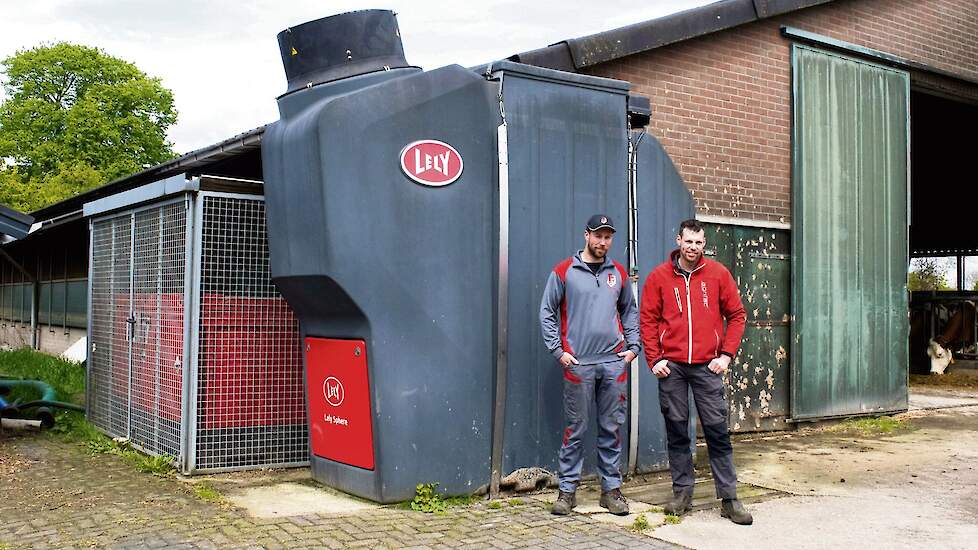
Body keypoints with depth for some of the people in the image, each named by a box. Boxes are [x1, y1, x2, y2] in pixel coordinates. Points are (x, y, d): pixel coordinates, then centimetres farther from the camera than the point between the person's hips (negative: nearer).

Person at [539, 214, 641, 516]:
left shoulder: (618, 273, 11)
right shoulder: (564, 271, 0)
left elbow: (629, 311, 20)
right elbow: (547, 312, 2)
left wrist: (633, 346, 9)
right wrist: (558, 350, -5)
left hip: (614, 362, 3)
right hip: (578, 364, -3)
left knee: (612, 428, 7)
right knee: (575, 429, 1)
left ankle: (611, 488, 16)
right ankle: (567, 489, 11)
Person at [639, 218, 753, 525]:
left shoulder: (718, 274, 4)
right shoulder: (659, 277, 3)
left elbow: (736, 315, 6)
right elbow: (648, 320, 4)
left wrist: (726, 354, -3)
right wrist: (654, 359, -4)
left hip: (708, 366, 0)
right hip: (671, 367, 1)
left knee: (717, 430, 1)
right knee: (676, 429, 6)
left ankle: (729, 499, 7)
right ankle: (682, 492, 17)